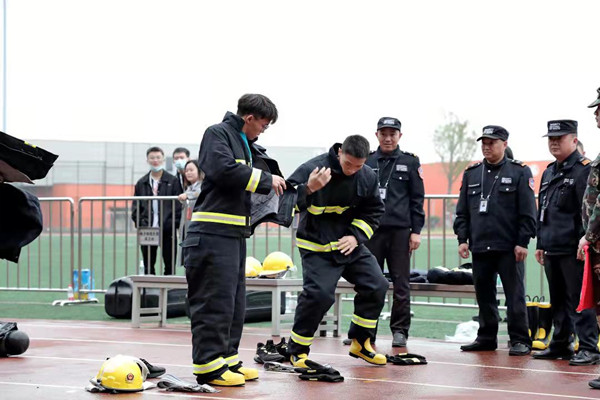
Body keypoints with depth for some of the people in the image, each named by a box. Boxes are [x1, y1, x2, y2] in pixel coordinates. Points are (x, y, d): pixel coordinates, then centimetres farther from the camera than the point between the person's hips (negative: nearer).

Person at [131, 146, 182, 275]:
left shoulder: (173, 181, 3)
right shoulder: (141, 183, 11)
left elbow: (179, 206, -1)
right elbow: (135, 207, 10)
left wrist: (172, 225, -11)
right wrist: (141, 224, -5)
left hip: (167, 231, -3)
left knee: (169, 267, 1)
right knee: (148, 267, 7)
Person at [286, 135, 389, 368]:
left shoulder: (368, 177, -2)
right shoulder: (312, 169, -18)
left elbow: (373, 212, 8)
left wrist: (356, 236, -7)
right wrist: (308, 189, -39)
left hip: (351, 244, 6)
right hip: (317, 248, -6)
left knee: (376, 286, 1)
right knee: (319, 294, -20)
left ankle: (360, 342, 19)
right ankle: (297, 350, -2)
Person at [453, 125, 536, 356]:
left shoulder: (519, 172, 2)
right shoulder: (471, 174, 14)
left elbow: (528, 213, -3)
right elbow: (462, 211, 15)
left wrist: (522, 242, -9)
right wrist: (462, 239, 5)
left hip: (509, 248, -4)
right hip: (479, 247, 4)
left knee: (515, 295, -3)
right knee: (483, 294, 9)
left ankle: (520, 340, 2)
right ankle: (487, 338, 19)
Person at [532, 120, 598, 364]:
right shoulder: (549, 173, 18)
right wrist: (540, 243, 19)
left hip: (573, 250, -8)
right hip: (552, 249, 8)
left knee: (579, 300, -7)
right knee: (558, 300, 14)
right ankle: (560, 345, 22)